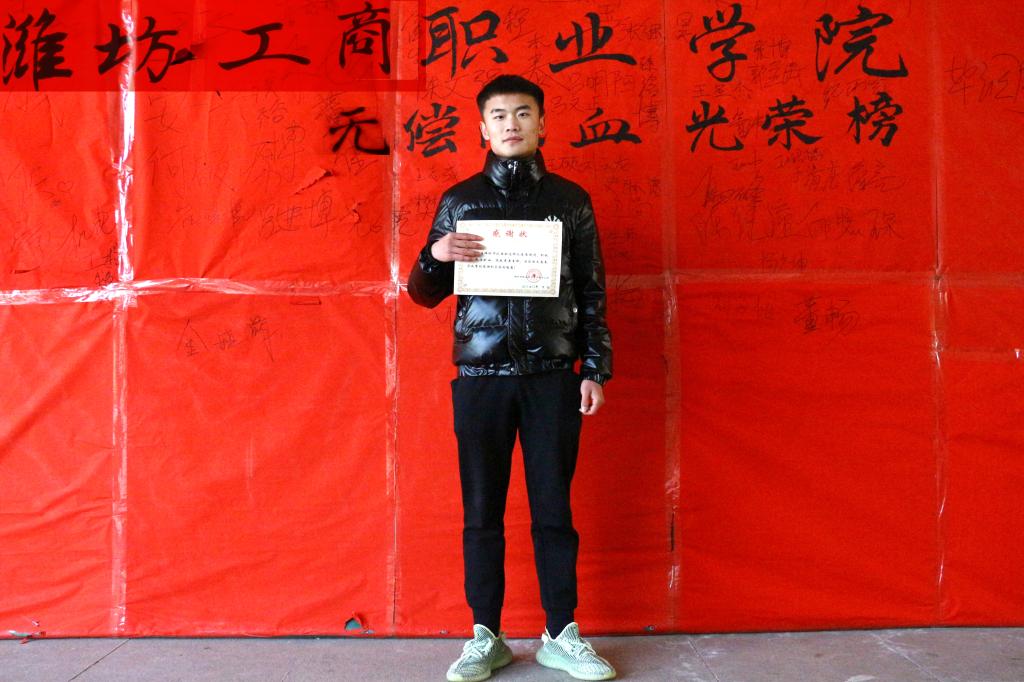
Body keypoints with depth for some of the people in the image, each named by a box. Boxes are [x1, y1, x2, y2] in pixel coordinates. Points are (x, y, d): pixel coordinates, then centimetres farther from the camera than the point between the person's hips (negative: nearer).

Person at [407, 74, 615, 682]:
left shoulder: (570, 200, 7)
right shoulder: (460, 200, 7)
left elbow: (592, 294, 7)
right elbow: (426, 295, 10)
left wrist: (595, 370, 1)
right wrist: (434, 257, -11)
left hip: (552, 377, 0)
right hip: (480, 378, 1)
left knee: (554, 510, 5)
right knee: (482, 512, 6)